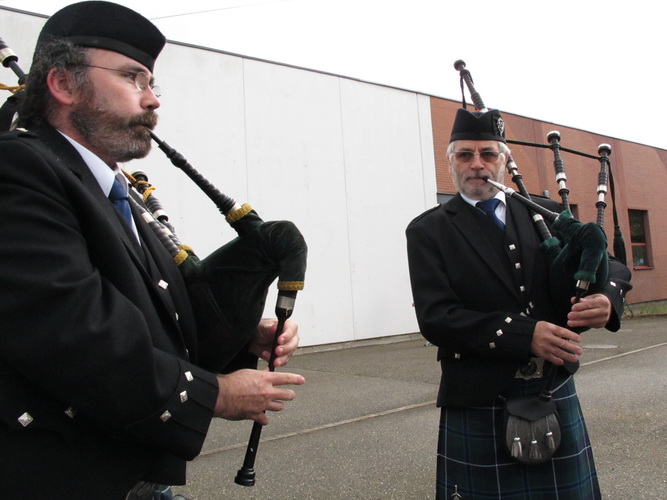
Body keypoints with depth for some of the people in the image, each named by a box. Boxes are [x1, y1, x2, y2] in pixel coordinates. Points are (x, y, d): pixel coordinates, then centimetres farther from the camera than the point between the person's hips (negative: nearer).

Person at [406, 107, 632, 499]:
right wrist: (525, 335, -22)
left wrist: (608, 298, -14)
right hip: (479, 406, -3)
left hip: (557, 394, 4)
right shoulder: (429, 231, -3)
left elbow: (612, 266, 11)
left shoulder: (546, 214, 8)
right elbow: (435, 317, -13)